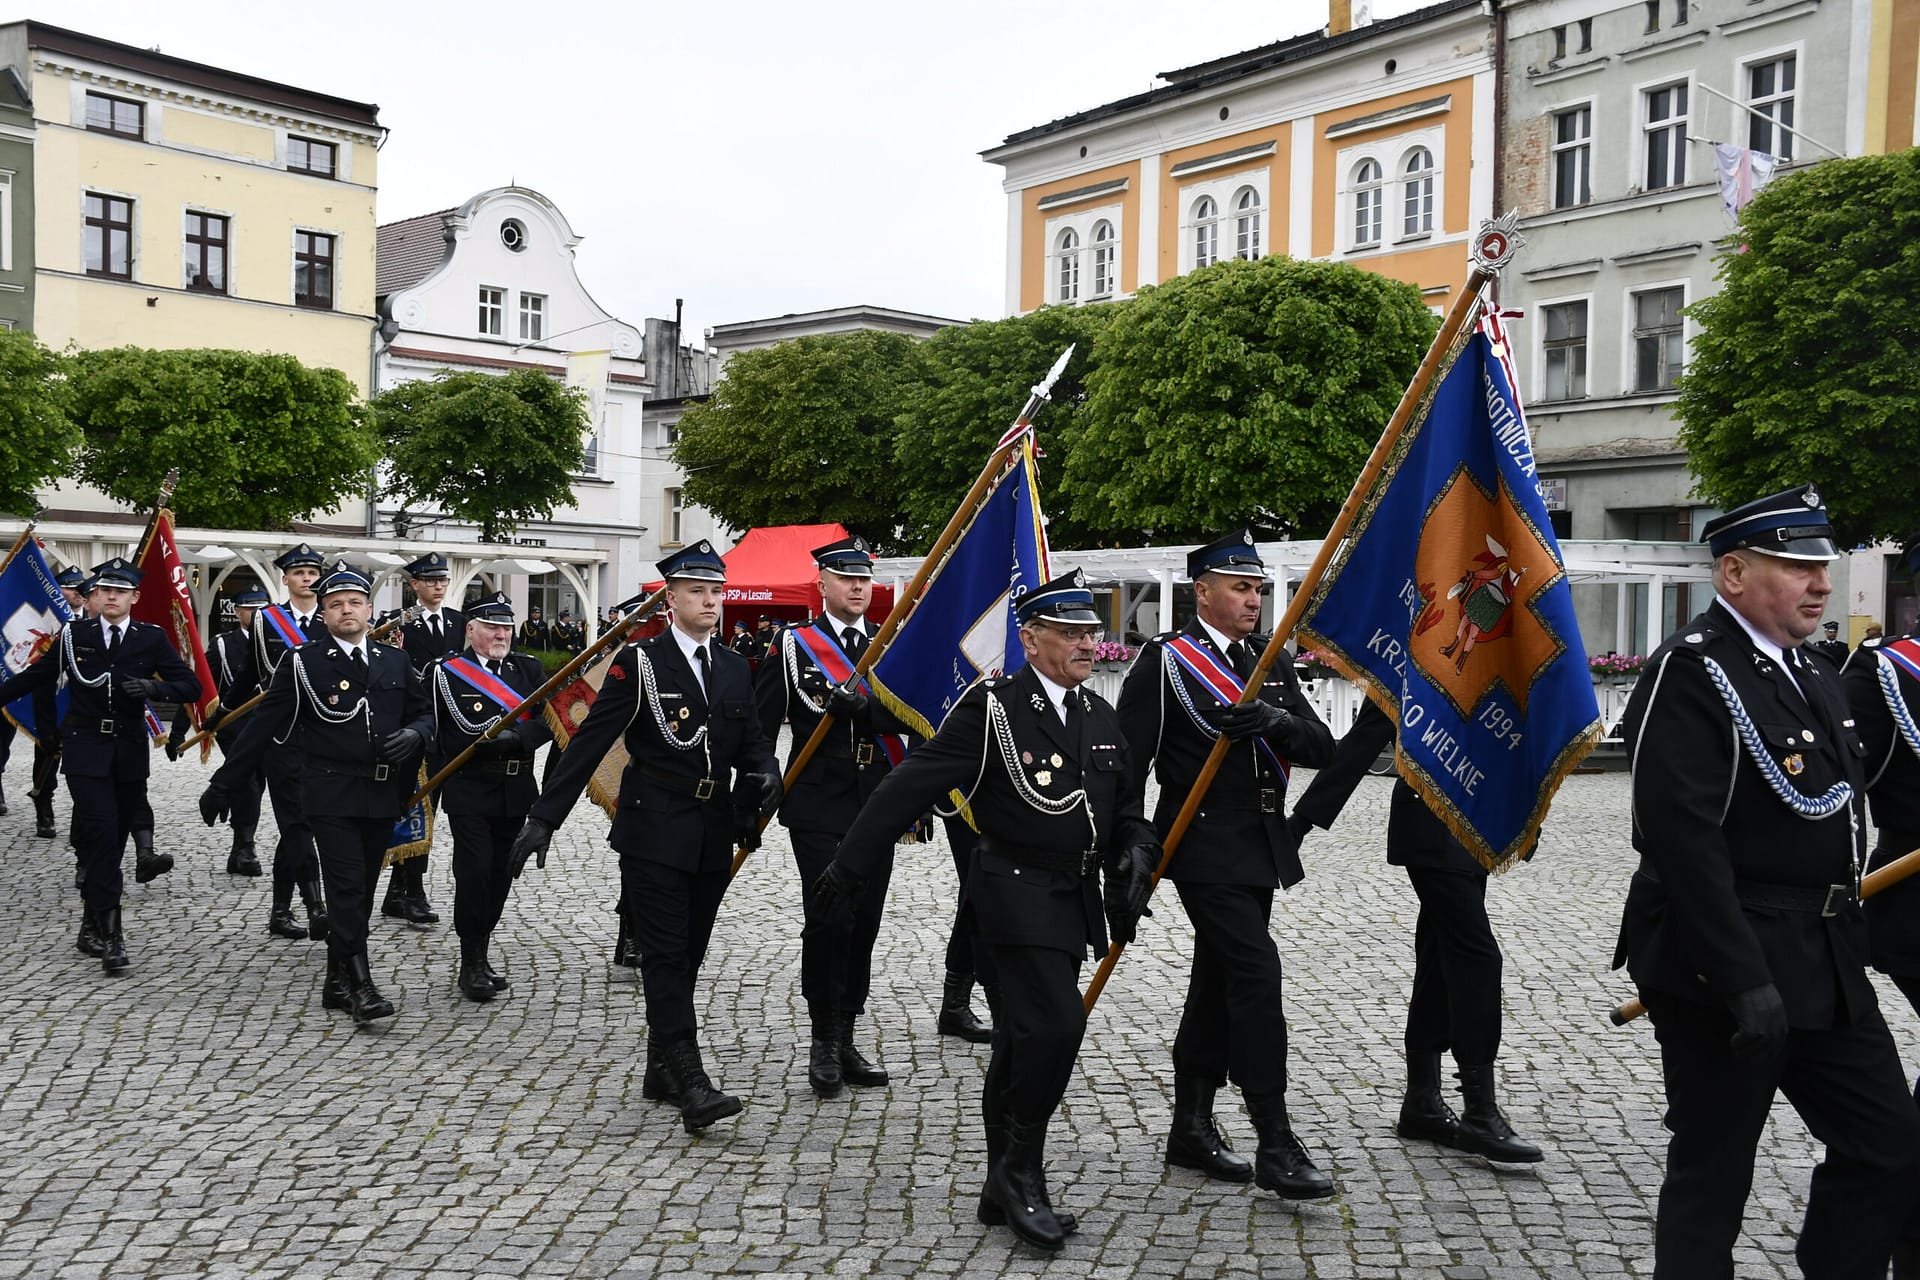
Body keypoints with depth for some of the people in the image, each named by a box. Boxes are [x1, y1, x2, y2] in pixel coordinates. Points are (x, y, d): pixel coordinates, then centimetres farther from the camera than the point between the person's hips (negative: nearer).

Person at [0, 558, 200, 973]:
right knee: (101, 832, -14)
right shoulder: (73, 634, 1)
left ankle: (92, 923, 25)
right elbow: (36, 675, 14)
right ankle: (109, 933, -13)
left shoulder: (151, 639, 1)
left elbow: (192, 686, -3)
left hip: (130, 752, 2)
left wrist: (154, 687, -20)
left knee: (113, 840, 9)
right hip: (86, 751, -2)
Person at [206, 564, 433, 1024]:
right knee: (347, 889, -10)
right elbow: (264, 725, 0)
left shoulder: (395, 661, 10)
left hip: (382, 796, 4)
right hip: (330, 795, -4)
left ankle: (337, 983, 20)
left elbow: (424, 711, 18)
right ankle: (360, 986, -7)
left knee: (362, 893, 9)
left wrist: (413, 733, -6)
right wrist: (223, 783, -1)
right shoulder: (303, 661, -1)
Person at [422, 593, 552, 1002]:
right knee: (474, 871, -8)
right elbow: (464, 731, -11)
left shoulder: (529, 668, 9)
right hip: (469, 790, -4)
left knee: (501, 874, 9)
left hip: (516, 790, 4)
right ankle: (471, 964, 1)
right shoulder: (445, 671, -3)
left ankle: (480, 952, 24)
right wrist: (517, 718, -8)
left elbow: (548, 722, -4)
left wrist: (514, 737, -18)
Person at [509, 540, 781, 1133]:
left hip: (713, 835, 6)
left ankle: (660, 1071, 23)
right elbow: (589, 742, -8)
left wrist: (764, 771, -10)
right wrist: (544, 818, -13)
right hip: (654, 833, -5)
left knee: (687, 956, 11)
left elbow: (750, 740, 15)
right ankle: (690, 1083, -12)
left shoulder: (734, 669, 11)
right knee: (665, 955, -9)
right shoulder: (639, 661, -6)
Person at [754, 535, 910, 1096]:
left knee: (864, 924, 8)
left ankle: (846, 1040, 19)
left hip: (877, 807, 4)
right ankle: (823, 1041, 5)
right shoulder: (793, 645, 2)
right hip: (819, 808, -4)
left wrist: (863, 705, -20)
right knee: (827, 920, -10)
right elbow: (761, 725, 1)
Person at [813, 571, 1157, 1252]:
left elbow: (1127, 806, 19)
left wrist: (1136, 854, -2)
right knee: (1057, 1022, -20)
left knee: (1027, 1038, 14)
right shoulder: (991, 707, -13)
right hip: (1018, 890, -7)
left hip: (1076, 897, 7)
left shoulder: (1101, 717, 9)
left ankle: (1004, 1188, 25)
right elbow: (911, 786, -14)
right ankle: (1021, 1174, -2)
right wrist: (850, 866, -14)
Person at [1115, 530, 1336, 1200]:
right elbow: (1126, 762, -10)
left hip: (1262, 849, 7)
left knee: (1218, 983, 13)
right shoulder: (1165, 661, -7)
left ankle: (1191, 1127, 23)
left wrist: (1273, 721, -16)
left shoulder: (1271, 663, 14)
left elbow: (1322, 747, 5)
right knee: (1257, 975, -14)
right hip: (1206, 848, -7)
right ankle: (1277, 1146, -8)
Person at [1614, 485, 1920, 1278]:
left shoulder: (1808, 675, 13)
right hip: (1729, 972, -9)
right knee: (1711, 1179, 5)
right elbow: (1682, 837, -24)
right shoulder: (1692, 673, -17)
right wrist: (1744, 981, -25)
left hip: (1827, 967, 9)